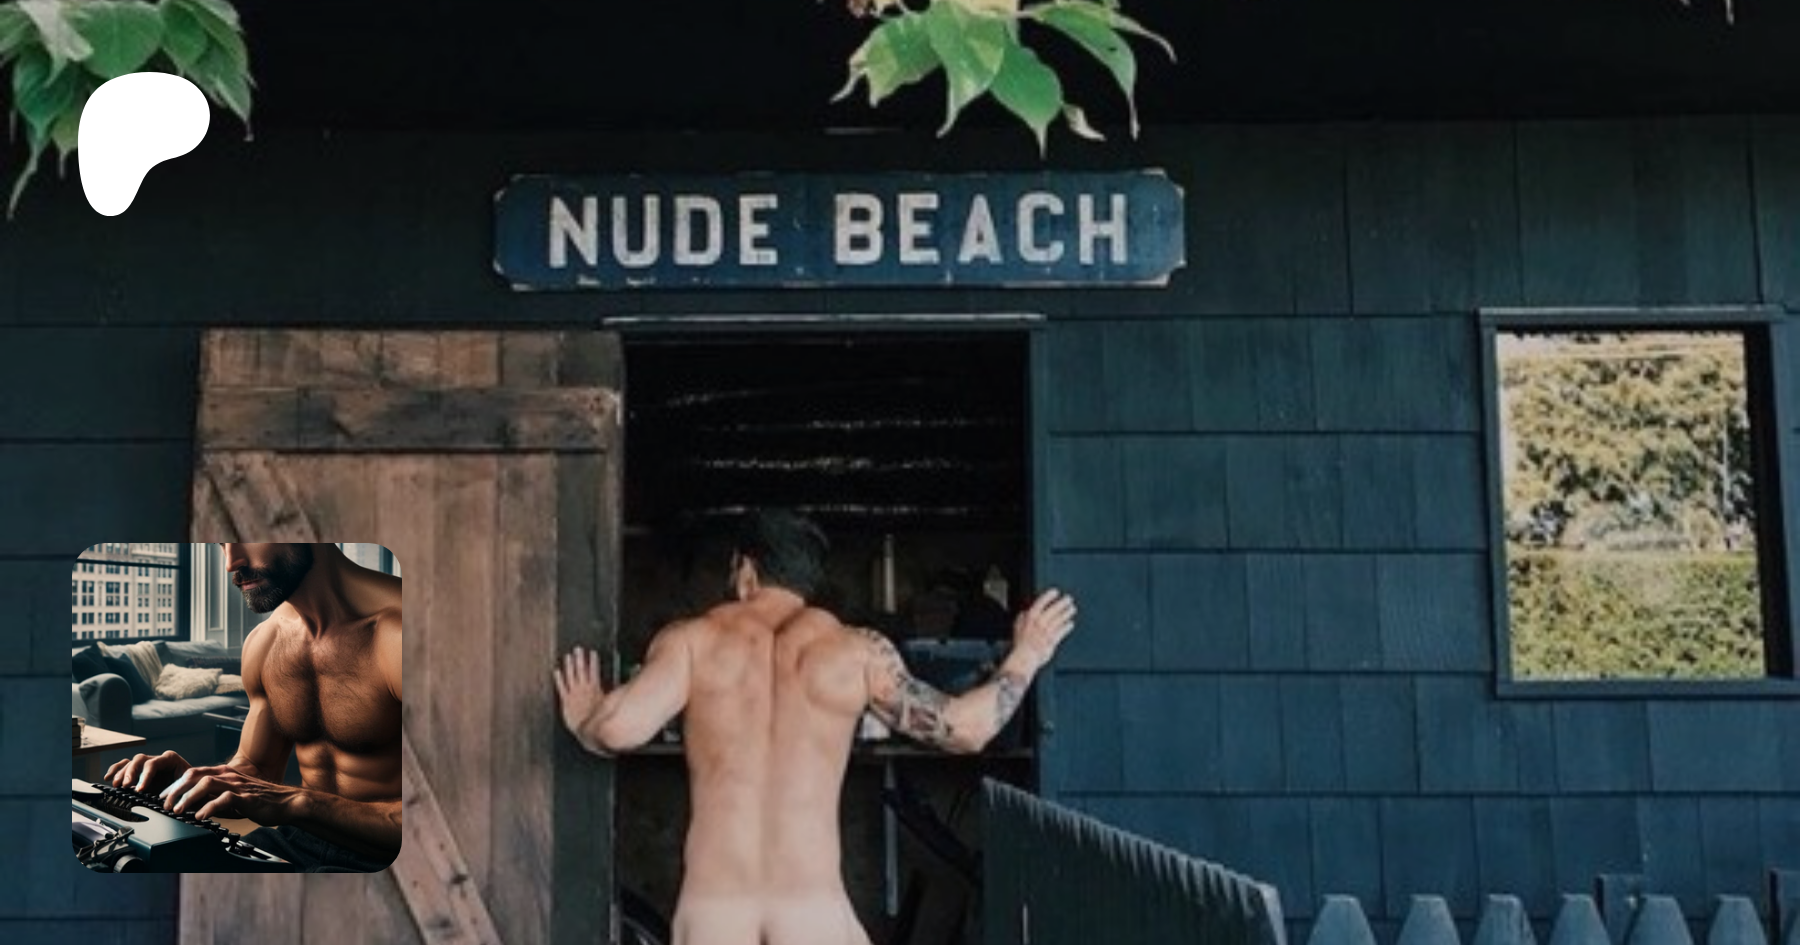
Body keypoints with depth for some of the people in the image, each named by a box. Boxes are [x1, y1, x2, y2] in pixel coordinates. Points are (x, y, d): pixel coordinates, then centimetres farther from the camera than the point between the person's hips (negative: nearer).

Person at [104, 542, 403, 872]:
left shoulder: (393, 628, -22)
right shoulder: (264, 642, 7)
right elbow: (256, 765, 21)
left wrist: (294, 801, -34)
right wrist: (190, 779, -2)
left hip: (383, 859, -7)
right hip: (296, 841, 8)